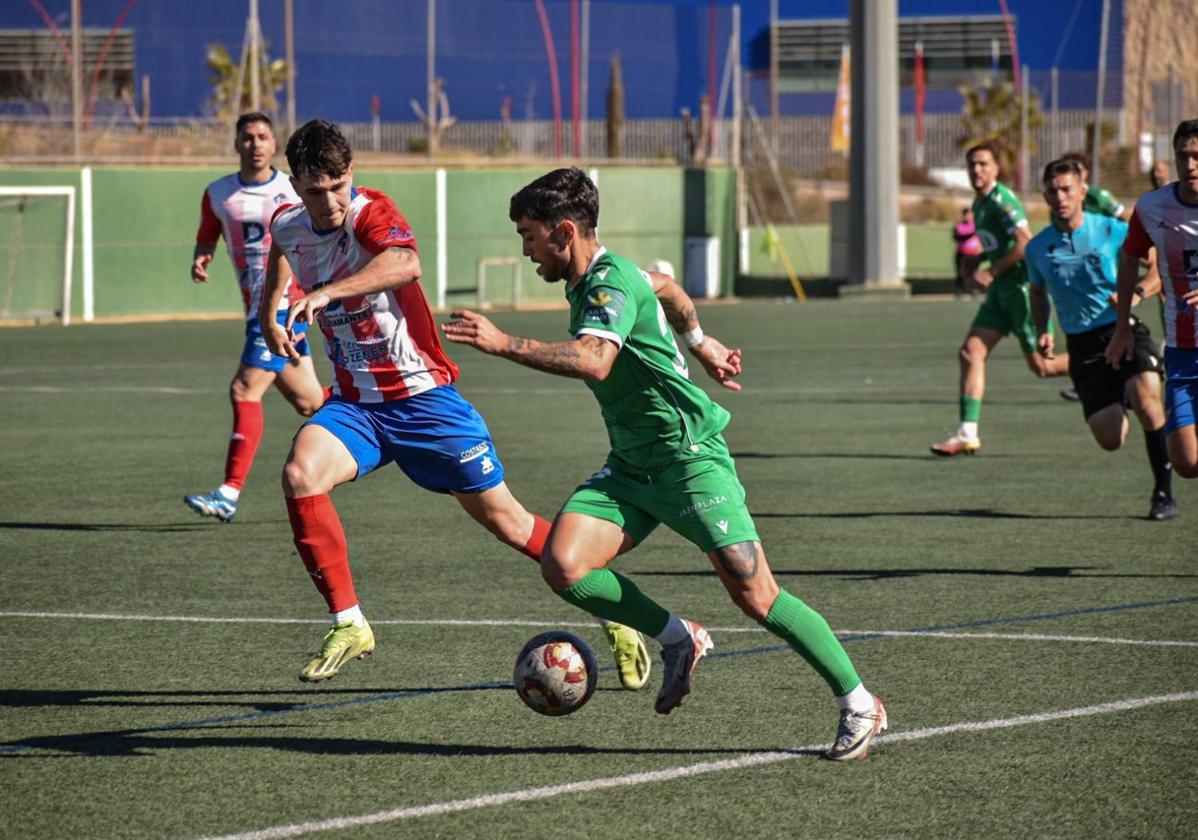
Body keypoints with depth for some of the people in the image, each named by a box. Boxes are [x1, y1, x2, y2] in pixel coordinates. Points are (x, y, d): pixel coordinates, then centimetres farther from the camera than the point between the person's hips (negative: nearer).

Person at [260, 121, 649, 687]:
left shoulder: (372, 213, -19)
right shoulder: (287, 227, 0)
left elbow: (405, 265, -45)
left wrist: (326, 293, -56)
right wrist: (268, 319, 25)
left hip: (423, 397, -4)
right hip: (353, 403, 5)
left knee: (502, 518, 2)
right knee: (300, 475, -25)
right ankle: (348, 624, -14)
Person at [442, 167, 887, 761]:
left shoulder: (612, 282, -19)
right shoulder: (587, 281, 10)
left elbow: (593, 360, -38)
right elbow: (665, 287, 30)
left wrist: (503, 344, -40)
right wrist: (702, 345, 42)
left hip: (690, 456, -9)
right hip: (630, 467, 9)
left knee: (754, 595, -11)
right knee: (563, 566, -13)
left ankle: (859, 705, 4)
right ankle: (678, 639, 7)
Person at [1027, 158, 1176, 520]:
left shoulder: (1113, 231, -4)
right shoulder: (1038, 248, 5)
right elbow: (1038, 294, 23)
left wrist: (1136, 294, -17)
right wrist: (1043, 333, 6)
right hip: (1082, 347, 2)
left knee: (1145, 400, -29)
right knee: (1110, 439, -7)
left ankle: (1164, 492, -14)